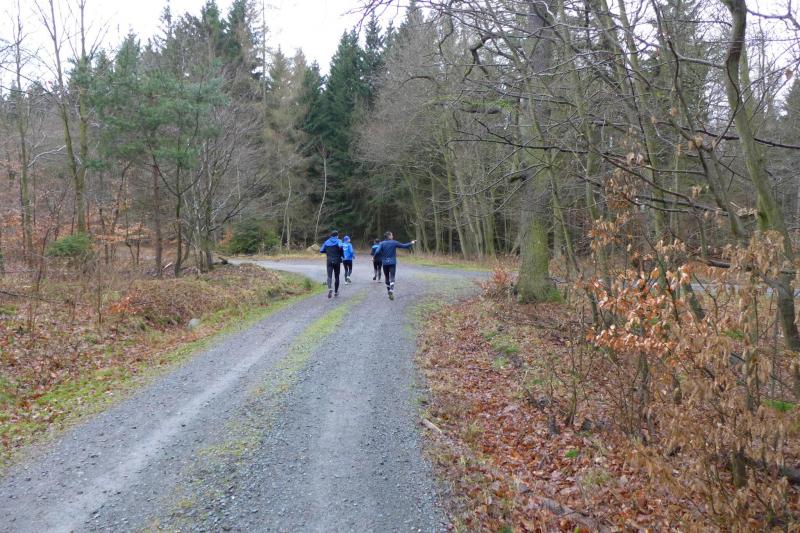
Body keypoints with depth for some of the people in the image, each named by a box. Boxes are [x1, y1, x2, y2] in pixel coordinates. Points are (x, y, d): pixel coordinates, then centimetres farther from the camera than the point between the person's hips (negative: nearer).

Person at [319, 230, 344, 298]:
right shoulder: (338, 241, 0)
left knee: (329, 276, -8)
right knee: (337, 277, 12)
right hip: (337, 261, -1)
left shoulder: (326, 242, 11)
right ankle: (336, 292, 19)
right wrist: (342, 255, -6)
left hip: (329, 261, 1)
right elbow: (340, 247, -23)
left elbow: (321, 251, 10)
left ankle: (330, 288, -35)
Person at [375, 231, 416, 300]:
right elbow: (404, 246, 4)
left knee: (386, 278, 16)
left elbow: (377, 252, -14)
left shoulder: (382, 243, -2)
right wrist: (411, 243, 20)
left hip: (385, 263, 2)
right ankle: (391, 292, -26)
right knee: (392, 278, -6)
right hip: (392, 263, -2)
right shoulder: (394, 243, -4)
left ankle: (389, 291, 24)